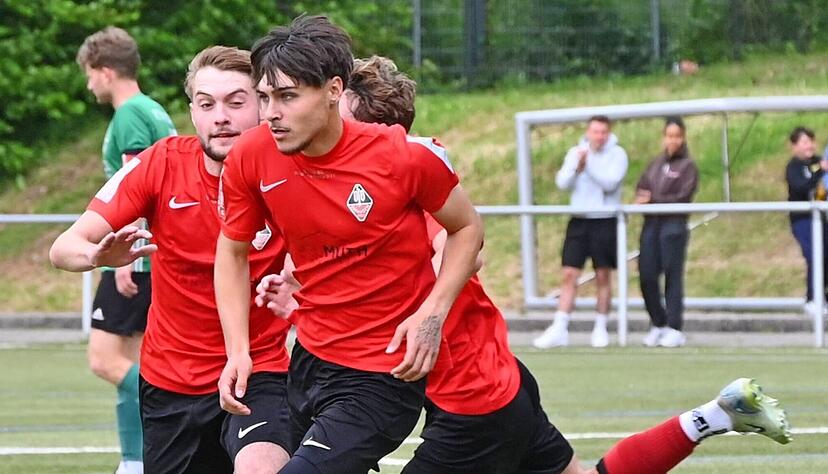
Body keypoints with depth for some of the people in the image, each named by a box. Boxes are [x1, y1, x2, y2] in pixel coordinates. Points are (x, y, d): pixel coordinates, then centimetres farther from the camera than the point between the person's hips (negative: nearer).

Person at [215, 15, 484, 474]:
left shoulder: (407, 155, -17)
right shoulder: (251, 158, -8)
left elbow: (467, 228, 0)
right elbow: (232, 252, 9)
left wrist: (432, 314, -14)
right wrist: (238, 350, -2)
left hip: (385, 375, -6)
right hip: (307, 363, 6)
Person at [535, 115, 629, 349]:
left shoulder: (616, 154, -2)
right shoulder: (576, 152, 7)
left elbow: (610, 183, -15)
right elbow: (563, 183, -2)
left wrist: (588, 164, -17)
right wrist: (577, 166, -17)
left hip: (605, 221, -3)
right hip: (579, 221, 3)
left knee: (603, 277, 4)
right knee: (569, 276, -1)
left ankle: (600, 329, 13)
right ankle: (559, 330, -2)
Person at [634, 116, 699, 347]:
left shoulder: (687, 166, 1)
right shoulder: (656, 163, 18)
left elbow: (682, 198, -9)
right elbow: (641, 189, 13)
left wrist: (653, 199, -10)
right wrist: (641, 197, -9)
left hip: (674, 226, -5)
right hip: (651, 225, 5)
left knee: (673, 276, -5)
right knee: (647, 276, 2)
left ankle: (674, 329, -1)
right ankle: (658, 324, 15)